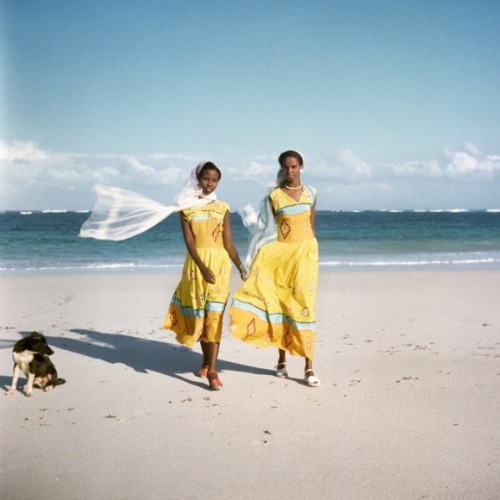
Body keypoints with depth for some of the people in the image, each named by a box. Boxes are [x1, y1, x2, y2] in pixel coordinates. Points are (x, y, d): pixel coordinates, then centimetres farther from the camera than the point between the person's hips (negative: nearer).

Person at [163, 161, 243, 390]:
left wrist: (241, 267, -5)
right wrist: (202, 267, -20)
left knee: (214, 314, -10)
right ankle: (206, 360, 27)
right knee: (199, 314, 8)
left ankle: (212, 370, -16)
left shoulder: (223, 208, 6)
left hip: (219, 262, -1)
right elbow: (189, 240, -6)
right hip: (196, 263, 1)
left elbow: (228, 242, 4)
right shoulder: (187, 207, 3)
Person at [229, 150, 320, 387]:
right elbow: (268, 230, 0)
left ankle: (309, 367, -2)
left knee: (304, 305, -4)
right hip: (281, 253, -1)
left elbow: (311, 225, 11)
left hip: (305, 253, 1)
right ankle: (282, 360, 19)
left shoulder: (310, 193, 6)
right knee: (280, 304, 4)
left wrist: (310, 254, 9)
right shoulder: (274, 196, 0)